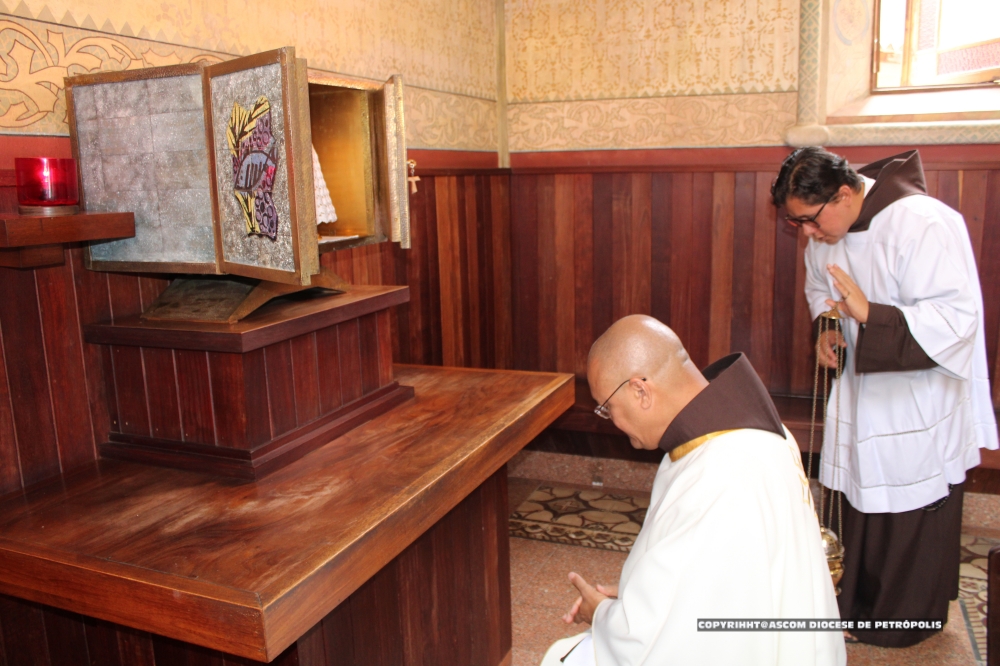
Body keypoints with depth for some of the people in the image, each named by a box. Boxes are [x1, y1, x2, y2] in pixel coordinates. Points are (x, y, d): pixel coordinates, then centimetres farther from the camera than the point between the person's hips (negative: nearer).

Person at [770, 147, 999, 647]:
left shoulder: (924, 225, -25)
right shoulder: (825, 235, -3)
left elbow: (957, 319, -28)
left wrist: (869, 314, -39)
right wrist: (829, 329, -4)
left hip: (920, 403, -6)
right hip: (863, 394, 7)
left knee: (914, 520, 8)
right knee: (860, 509, 18)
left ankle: (906, 620, 29)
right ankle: (858, 604, 37)